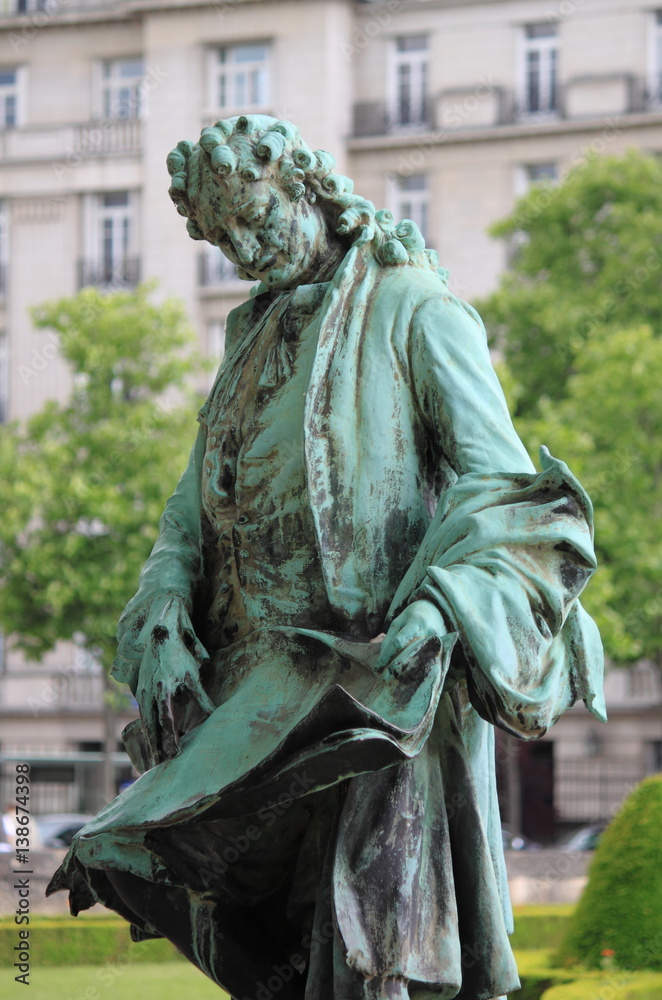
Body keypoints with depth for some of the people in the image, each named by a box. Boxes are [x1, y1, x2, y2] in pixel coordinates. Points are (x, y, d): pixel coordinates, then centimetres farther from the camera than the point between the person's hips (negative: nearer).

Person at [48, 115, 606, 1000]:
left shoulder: (416, 313, 0)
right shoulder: (257, 337, 21)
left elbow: (500, 483, -10)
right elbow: (197, 503, 17)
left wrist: (439, 607, -26)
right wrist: (163, 622, -1)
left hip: (382, 676, -7)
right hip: (265, 684, 7)